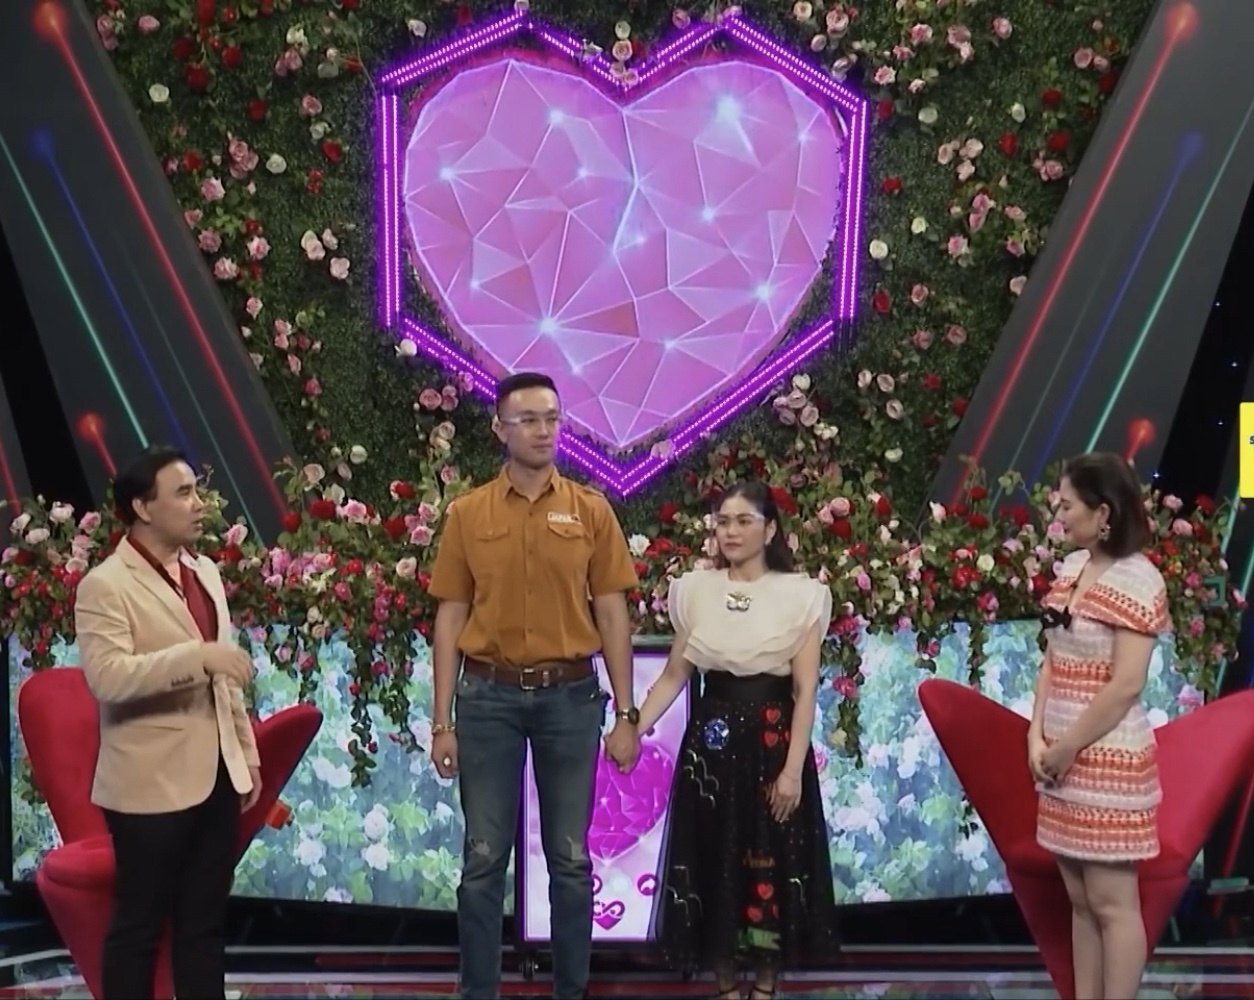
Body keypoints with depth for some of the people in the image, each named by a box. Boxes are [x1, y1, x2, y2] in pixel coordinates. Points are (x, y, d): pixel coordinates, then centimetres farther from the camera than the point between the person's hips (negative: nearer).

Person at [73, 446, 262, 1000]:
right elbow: (107, 677, -25)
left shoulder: (206, 573, 12)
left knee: (205, 920, 15)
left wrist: (246, 753, 15)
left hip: (216, 776, 7)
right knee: (139, 923, 6)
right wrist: (197, 656, -31)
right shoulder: (106, 585, -11)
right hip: (151, 784, -7)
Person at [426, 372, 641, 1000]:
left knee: (570, 859, 8)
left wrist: (625, 715, -1)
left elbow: (612, 616, 2)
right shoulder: (468, 513, 3)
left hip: (570, 696, 0)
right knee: (484, 858, 6)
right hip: (488, 696, 0)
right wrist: (442, 722, -1)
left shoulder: (591, 511, 2)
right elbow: (450, 619, 3)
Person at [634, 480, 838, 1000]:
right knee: (712, 862, 7)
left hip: (772, 741, -2)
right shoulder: (694, 590, 4)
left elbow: (805, 691, -7)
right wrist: (633, 728, -4)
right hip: (710, 742, 3)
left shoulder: (801, 595, -4)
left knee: (772, 863, 4)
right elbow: (674, 674, 7)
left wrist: (793, 768, -13)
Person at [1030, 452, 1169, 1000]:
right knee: (1079, 901, 14)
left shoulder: (1137, 580, -14)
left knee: (1113, 903, 1)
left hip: (1107, 760, -8)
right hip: (1062, 759, 8)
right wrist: (1038, 738, -1)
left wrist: (1067, 748, -13)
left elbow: (1126, 686, -19)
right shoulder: (1072, 567, 8)